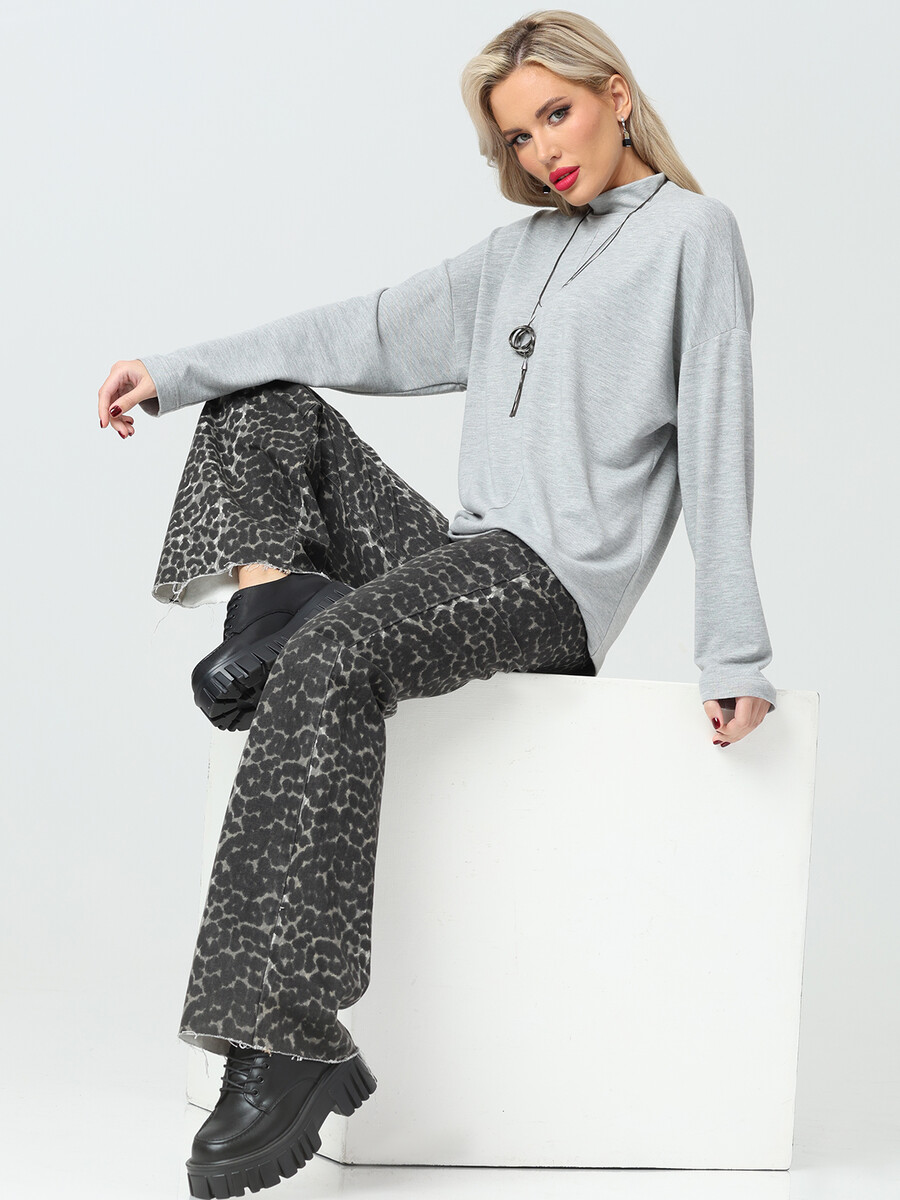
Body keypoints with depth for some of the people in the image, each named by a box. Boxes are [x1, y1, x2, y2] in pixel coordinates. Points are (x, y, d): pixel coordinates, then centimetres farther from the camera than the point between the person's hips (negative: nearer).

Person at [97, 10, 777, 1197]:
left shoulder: (691, 232, 2)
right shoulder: (516, 253, 24)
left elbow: (716, 443, -6)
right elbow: (363, 334, 18)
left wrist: (736, 656, -12)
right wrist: (177, 372, 8)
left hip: (559, 576, -8)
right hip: (465, 552, 8)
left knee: (333, 662, -34)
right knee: (268, 406, 10)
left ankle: (289, 1042, -41)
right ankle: (273, 601, -18)